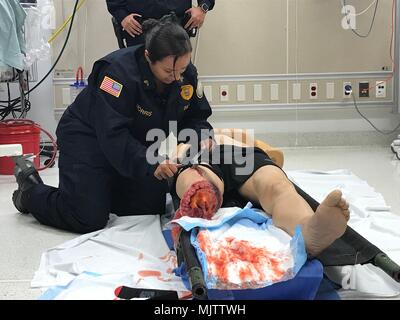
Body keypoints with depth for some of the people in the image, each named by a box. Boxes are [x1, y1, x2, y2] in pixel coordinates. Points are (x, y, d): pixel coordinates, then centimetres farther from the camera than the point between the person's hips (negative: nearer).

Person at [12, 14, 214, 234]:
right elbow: (112, 135, -36)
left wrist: (202, 138, -23)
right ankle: (31, 191, 14)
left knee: (153, 207, 3)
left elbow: (195, 116, -1)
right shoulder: (119, 70, -32)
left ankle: (104, 188, 27)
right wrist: (150, 163, -45)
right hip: (90, 139, -7)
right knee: (89, 219, -13)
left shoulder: (186, 73, -12)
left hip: (137, 144, 7)